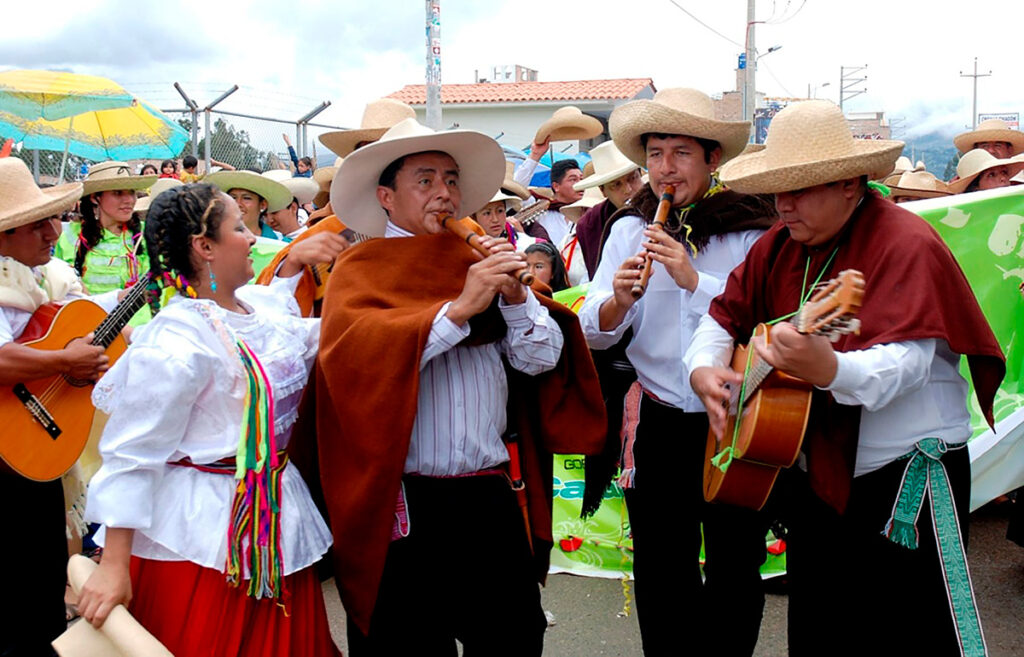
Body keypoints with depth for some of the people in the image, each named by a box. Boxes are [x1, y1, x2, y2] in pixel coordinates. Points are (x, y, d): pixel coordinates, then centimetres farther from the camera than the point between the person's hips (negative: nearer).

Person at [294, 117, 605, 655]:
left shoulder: (481, 262, 9)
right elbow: (356, 357, -20)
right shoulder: (361, 270, -2)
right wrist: (459, 307, -21)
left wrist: (516, 296, -10)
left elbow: (543, 360, 6)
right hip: (405, 506, -4)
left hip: (494, 500, 4)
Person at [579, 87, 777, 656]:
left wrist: (695, 281, -25)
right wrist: (618, 301, -22)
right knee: (661, 578, 14)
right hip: (657, 423, 2)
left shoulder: (750, 230, -6)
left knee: (735, 576, 12)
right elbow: (591, 332, -1)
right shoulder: (629, 229, 2)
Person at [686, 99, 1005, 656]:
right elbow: (725, 313, 12)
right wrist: (703, 368, -10)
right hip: (816, 478, 7)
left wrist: (828, 369, -51)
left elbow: (904, 366, -30)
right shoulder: (781, 245, 5)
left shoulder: (905, 243, -17)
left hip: (905, 480, -7)